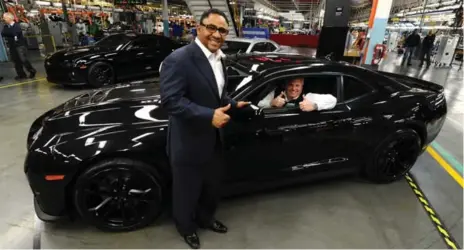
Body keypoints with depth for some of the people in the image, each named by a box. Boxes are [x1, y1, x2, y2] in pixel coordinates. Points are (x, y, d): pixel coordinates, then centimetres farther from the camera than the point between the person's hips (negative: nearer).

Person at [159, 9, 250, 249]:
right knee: (187, 191, 16)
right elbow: (171, 100, -28)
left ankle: (205, 218, 53)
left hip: (214, 140, 8)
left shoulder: (218, 59, 8)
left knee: (212, 185, 25)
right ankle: (186, 227, 45)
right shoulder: (179, 59, -21)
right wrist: (209, 116, -31)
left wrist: (234, 105, 1)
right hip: (188, 143, -8)